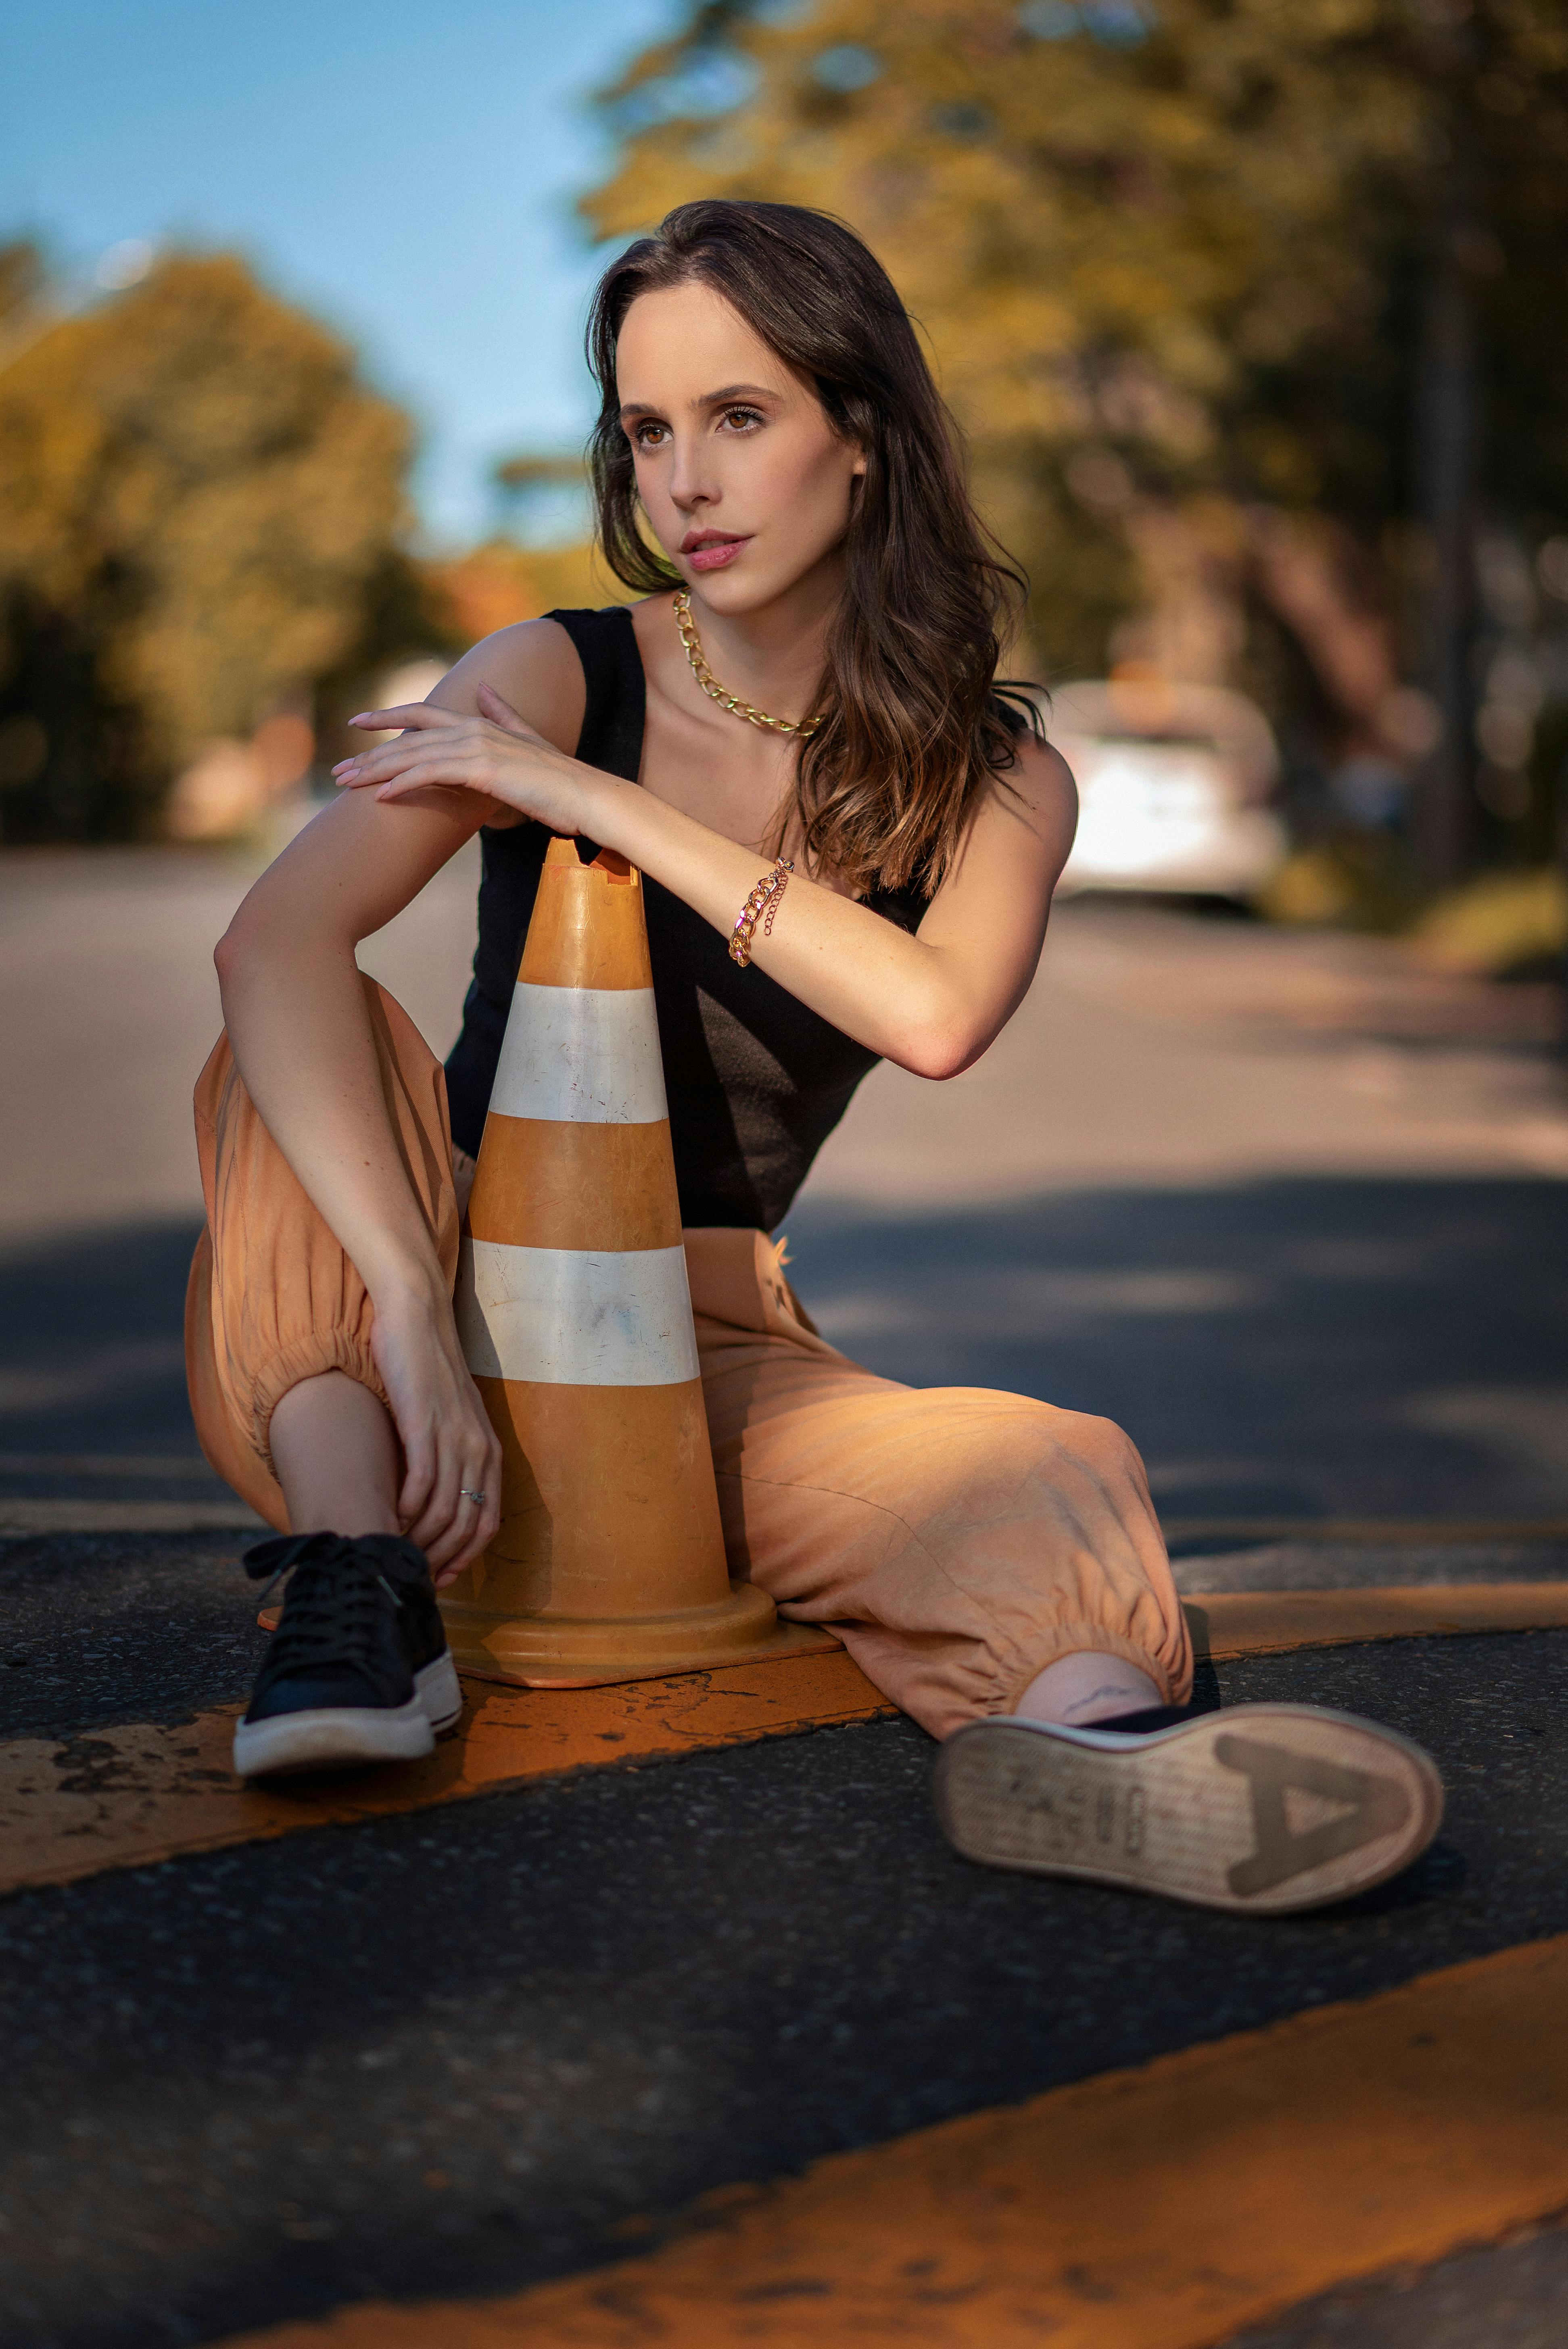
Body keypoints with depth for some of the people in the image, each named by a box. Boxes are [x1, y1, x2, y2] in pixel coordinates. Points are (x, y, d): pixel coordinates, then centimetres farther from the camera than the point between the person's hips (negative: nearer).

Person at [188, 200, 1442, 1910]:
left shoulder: (996, 781, -1)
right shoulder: (560, 678, -8)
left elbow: (934, 1016, -26)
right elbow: (274, 942, -25)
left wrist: (606, 804, -23)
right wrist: (410, 1314, -38)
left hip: (706, 1352, 1)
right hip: (382, 1339, -1)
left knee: (1054, 1481, -27)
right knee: (314, 1038, -28)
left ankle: (1076, 1731, -60)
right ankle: (356, 1585, -40)